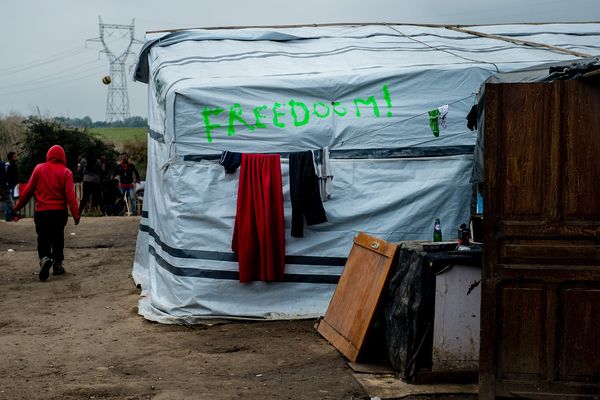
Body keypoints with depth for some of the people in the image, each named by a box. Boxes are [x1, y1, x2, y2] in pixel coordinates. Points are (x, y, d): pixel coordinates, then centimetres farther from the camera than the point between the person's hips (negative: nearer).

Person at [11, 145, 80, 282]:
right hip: (59, 212, 0)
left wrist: (17, 207, 13)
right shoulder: (66, 172, -3)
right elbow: (70, 195, -10)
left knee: (43, 239, 5)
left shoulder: (39, 168, 1)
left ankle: (44, 258, -23)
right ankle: (57, 265, 17)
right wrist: (75, 214, -10)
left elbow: (28, 190, 3)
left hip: (41, 212, 0)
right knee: (58, 239, 17)